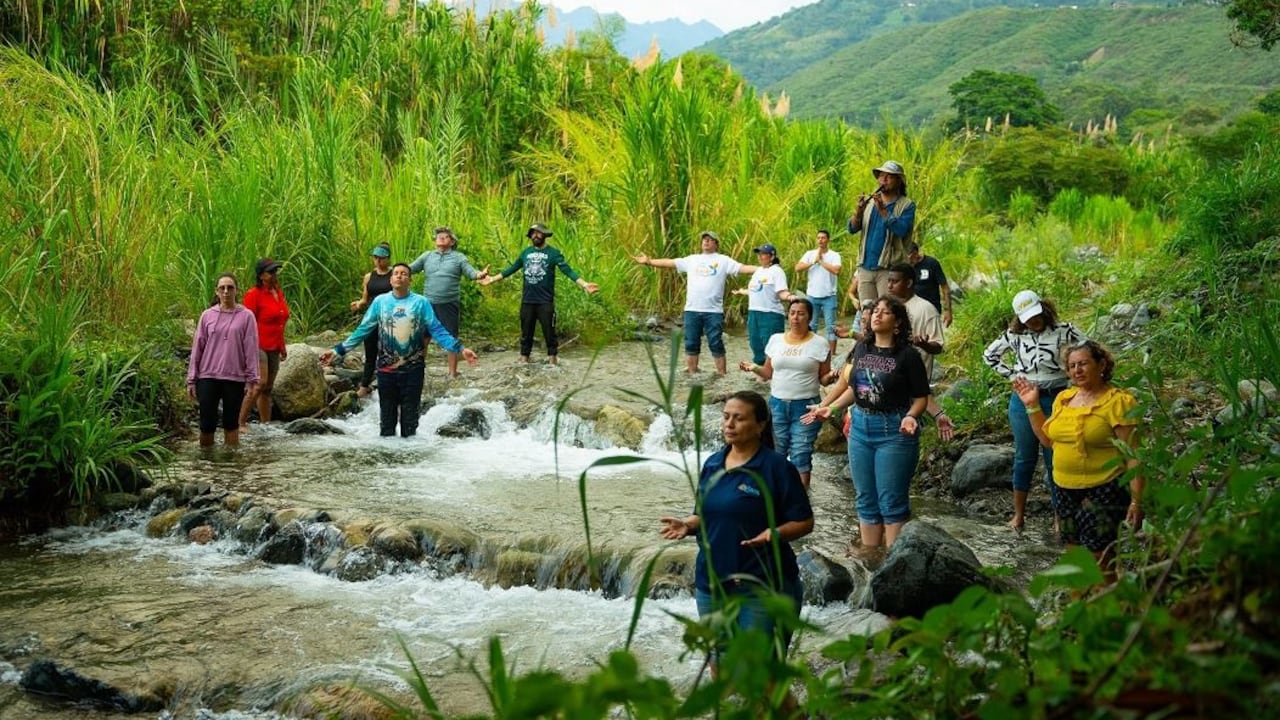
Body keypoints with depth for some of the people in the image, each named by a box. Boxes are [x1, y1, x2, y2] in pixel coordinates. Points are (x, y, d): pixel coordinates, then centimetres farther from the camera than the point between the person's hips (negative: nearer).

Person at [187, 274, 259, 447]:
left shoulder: (246, 317, 1)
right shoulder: (207, 316, 5)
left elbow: (251, 349, 0)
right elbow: (197, 348, 7)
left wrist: (252, 379, -5)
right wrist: (191, 380, 6)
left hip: (235, 379, -1)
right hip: (208, 377, 1)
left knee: (231, 424, 9)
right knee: (207, 425, -1)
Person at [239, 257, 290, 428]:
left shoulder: (279, 292, 13)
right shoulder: (254, 294, -10)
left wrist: (282, 346, 23)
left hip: (274, 348, 8)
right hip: (258, 346, -8)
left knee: (268, 389, 12)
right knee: (259, 384, -18)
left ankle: (266, 424, 17)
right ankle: (241, 422, -13)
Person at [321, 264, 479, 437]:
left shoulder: (421, 302, -4)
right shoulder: (380, 301, 0)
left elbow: (437, 330, -5)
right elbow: (362, 330, 4)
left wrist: (460, 349, -17)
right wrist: (338, 350, 0)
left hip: (413, 370, -1)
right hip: (386, 370, 1)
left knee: (409, 418, 9)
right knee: (387, 416, 11)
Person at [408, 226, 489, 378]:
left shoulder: (459, 258, 3)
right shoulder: (427, 256, 10)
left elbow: (471, 273, -7)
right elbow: (410, 268, 7)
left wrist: (480, 275, -29)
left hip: (450, 304, -2)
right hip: (429, 303, 2)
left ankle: (452, 373, 16)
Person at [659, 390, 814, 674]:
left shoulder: (776, 467, -10)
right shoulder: (712, 465, 8)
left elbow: (804, 522, -8)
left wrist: (776, 533, -27)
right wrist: (687, 525, -4)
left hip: (762, 587, -6)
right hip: (712, 584, 6)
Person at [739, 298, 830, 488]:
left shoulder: (819, 344, -2)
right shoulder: (776, 340, 7)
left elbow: (823, 378, 2)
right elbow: (768, 373, 12)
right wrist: (755, 368, -7)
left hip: (805, 407, -3)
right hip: (777, 404, 3)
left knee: (800, 457, -2)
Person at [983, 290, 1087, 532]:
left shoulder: (1063, 331, -6)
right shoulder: (1014, 335, 2)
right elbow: (989, 355, 14)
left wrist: (1068, 371, -6)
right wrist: (1011, 374, 4)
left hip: (1055, 400, -2)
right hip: (1023, 400, 2)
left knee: (1054, 459, 2)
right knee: (1024, 457, 9)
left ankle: (1059, 517, 9)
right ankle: (1018, 515, 18)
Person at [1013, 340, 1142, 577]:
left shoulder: (1118, 402, -12)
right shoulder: (1064, 398, 10)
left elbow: (1133, 456, -14)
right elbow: (1047, 439, 19)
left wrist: (1137, 501, -19)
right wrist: (1032, 405, 10)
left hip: (1102, 492, -7)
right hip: (1065, 489, 7)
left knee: (1100, 560, -6)